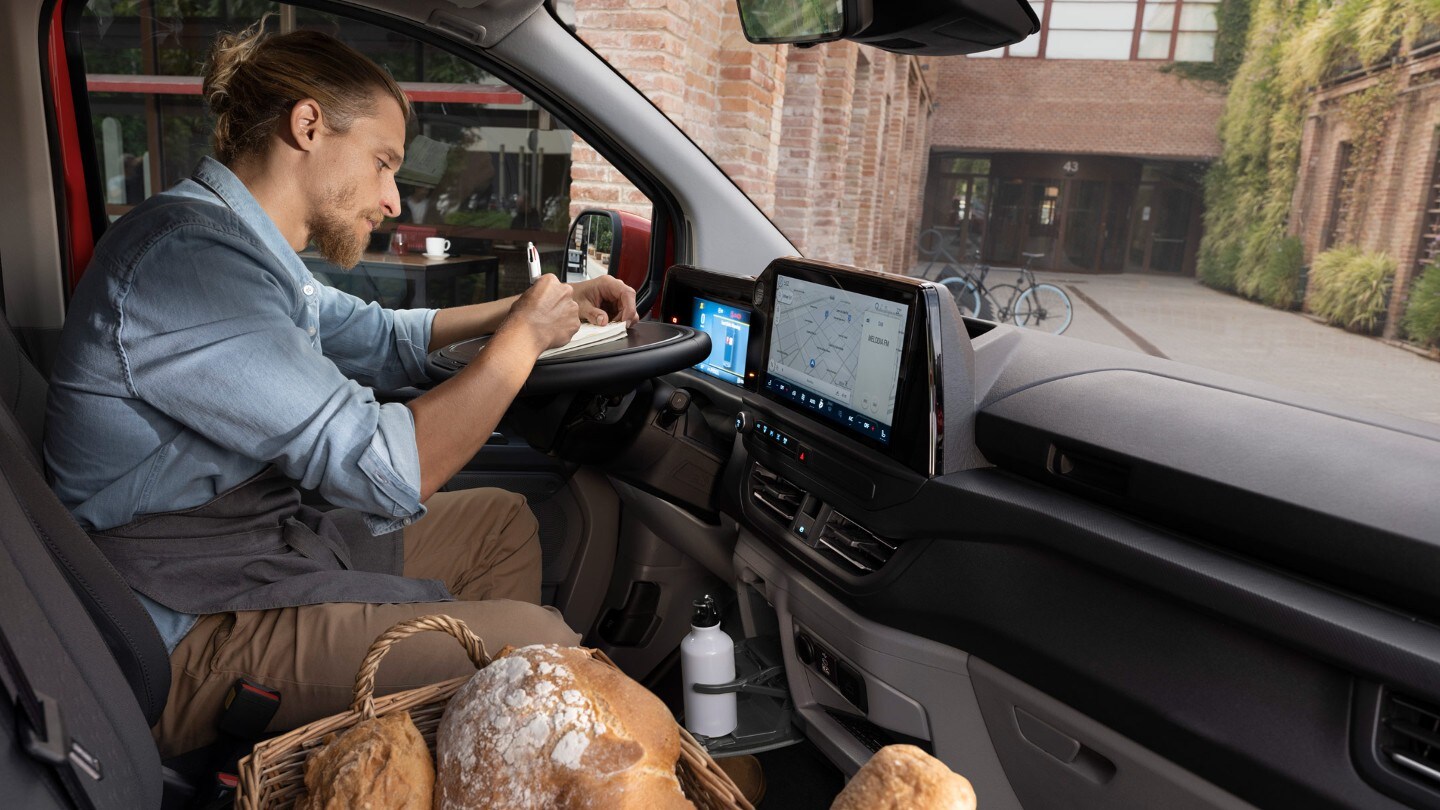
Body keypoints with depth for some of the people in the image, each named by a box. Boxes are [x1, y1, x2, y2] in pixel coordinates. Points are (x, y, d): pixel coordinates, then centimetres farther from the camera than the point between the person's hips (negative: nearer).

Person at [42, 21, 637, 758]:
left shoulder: (245, 250, 7)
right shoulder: (185, 255, -25)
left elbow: (380, 338, 21)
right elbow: (386, 470, -29)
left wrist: (544, 304, 13)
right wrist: (523, 337, -14)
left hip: (267, 552, 10)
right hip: (195, 640, -10)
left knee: (501, 521, 16)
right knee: (543, 643, -17)